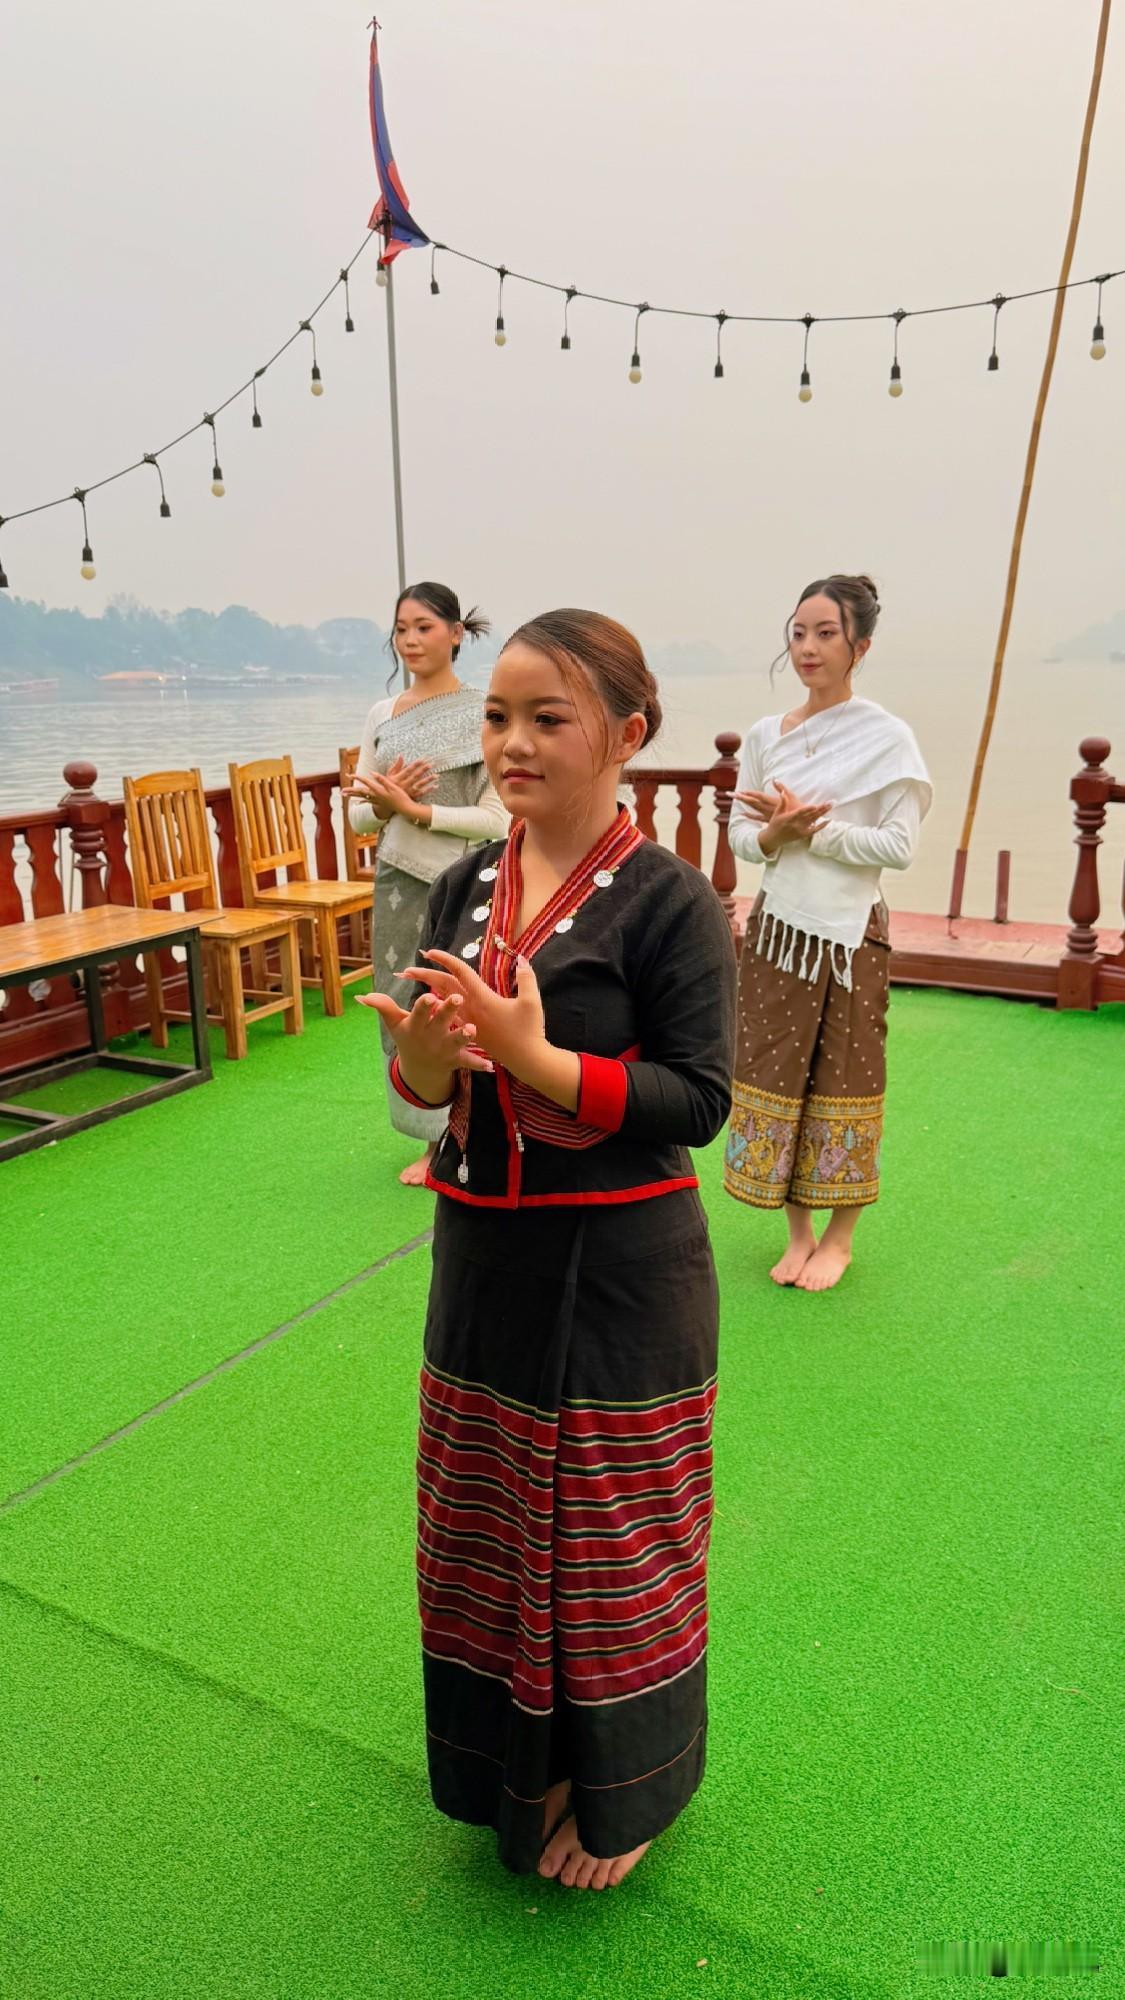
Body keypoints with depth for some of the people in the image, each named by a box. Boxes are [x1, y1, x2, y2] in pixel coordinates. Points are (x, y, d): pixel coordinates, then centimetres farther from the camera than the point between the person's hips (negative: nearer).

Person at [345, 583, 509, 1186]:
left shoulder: (483, 713, -5)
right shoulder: (381, 716, 10)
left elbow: (500, 817, -11)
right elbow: (358, 814, 12)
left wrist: (416, 809, -16)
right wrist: (384, 803, -10)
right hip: (400, 882, 5)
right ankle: (435, 1140, 25)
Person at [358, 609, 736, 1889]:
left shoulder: (670, 902, -15)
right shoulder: (465, 890, 1)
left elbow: (701, 1103, -16)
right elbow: (432, 1085, 4)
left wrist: (537, 1057, -26)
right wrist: (424, 1057, -19)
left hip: (619, 1272, -5)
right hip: (484, 1252, 6)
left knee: (608, 1539, 13)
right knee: (495, 1525, 21)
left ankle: (618, 1793, 42)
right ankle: (522, 1762, 49)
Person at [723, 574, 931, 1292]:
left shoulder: (888, 738, -6)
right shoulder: (765, 735, 5)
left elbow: (901, 846, -11)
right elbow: (741, 833, 8)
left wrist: (815, 829, -17)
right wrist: (775, 834, -14)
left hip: (851, 931, -4)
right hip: (778, 928, 4)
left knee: (844, 1080, 5)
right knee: (777, 1075, 7)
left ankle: (840, 1237, 22)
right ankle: (799, 1233, 24)